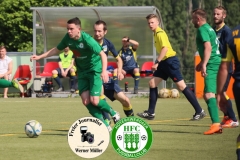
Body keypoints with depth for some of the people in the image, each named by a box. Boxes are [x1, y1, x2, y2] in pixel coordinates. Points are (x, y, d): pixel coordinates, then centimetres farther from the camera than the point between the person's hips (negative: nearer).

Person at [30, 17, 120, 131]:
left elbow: (103, 54, -29)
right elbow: (56, 50, 11)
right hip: (82, 72, 6)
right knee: (85, 100, -7)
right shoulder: (68, 38, -6)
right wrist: (40, 57, 8)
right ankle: (105, 126, 2)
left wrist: (104, 71, -43)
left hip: (95, 70, -6)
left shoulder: (87, 39, -25)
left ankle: (113, 113, 15)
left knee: (94, 101, -15)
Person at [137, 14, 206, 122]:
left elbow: (165, 48, -24)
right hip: (164, 62, 10)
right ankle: (150, 113, 10)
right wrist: (158, 62, 22)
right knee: (152, 83, 6)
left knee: (181, 86, -9)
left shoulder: (160, 33, -12)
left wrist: (157, 62, -25)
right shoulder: (156, 34, 16)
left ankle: (199, 111, -7)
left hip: (170, 61, -10)